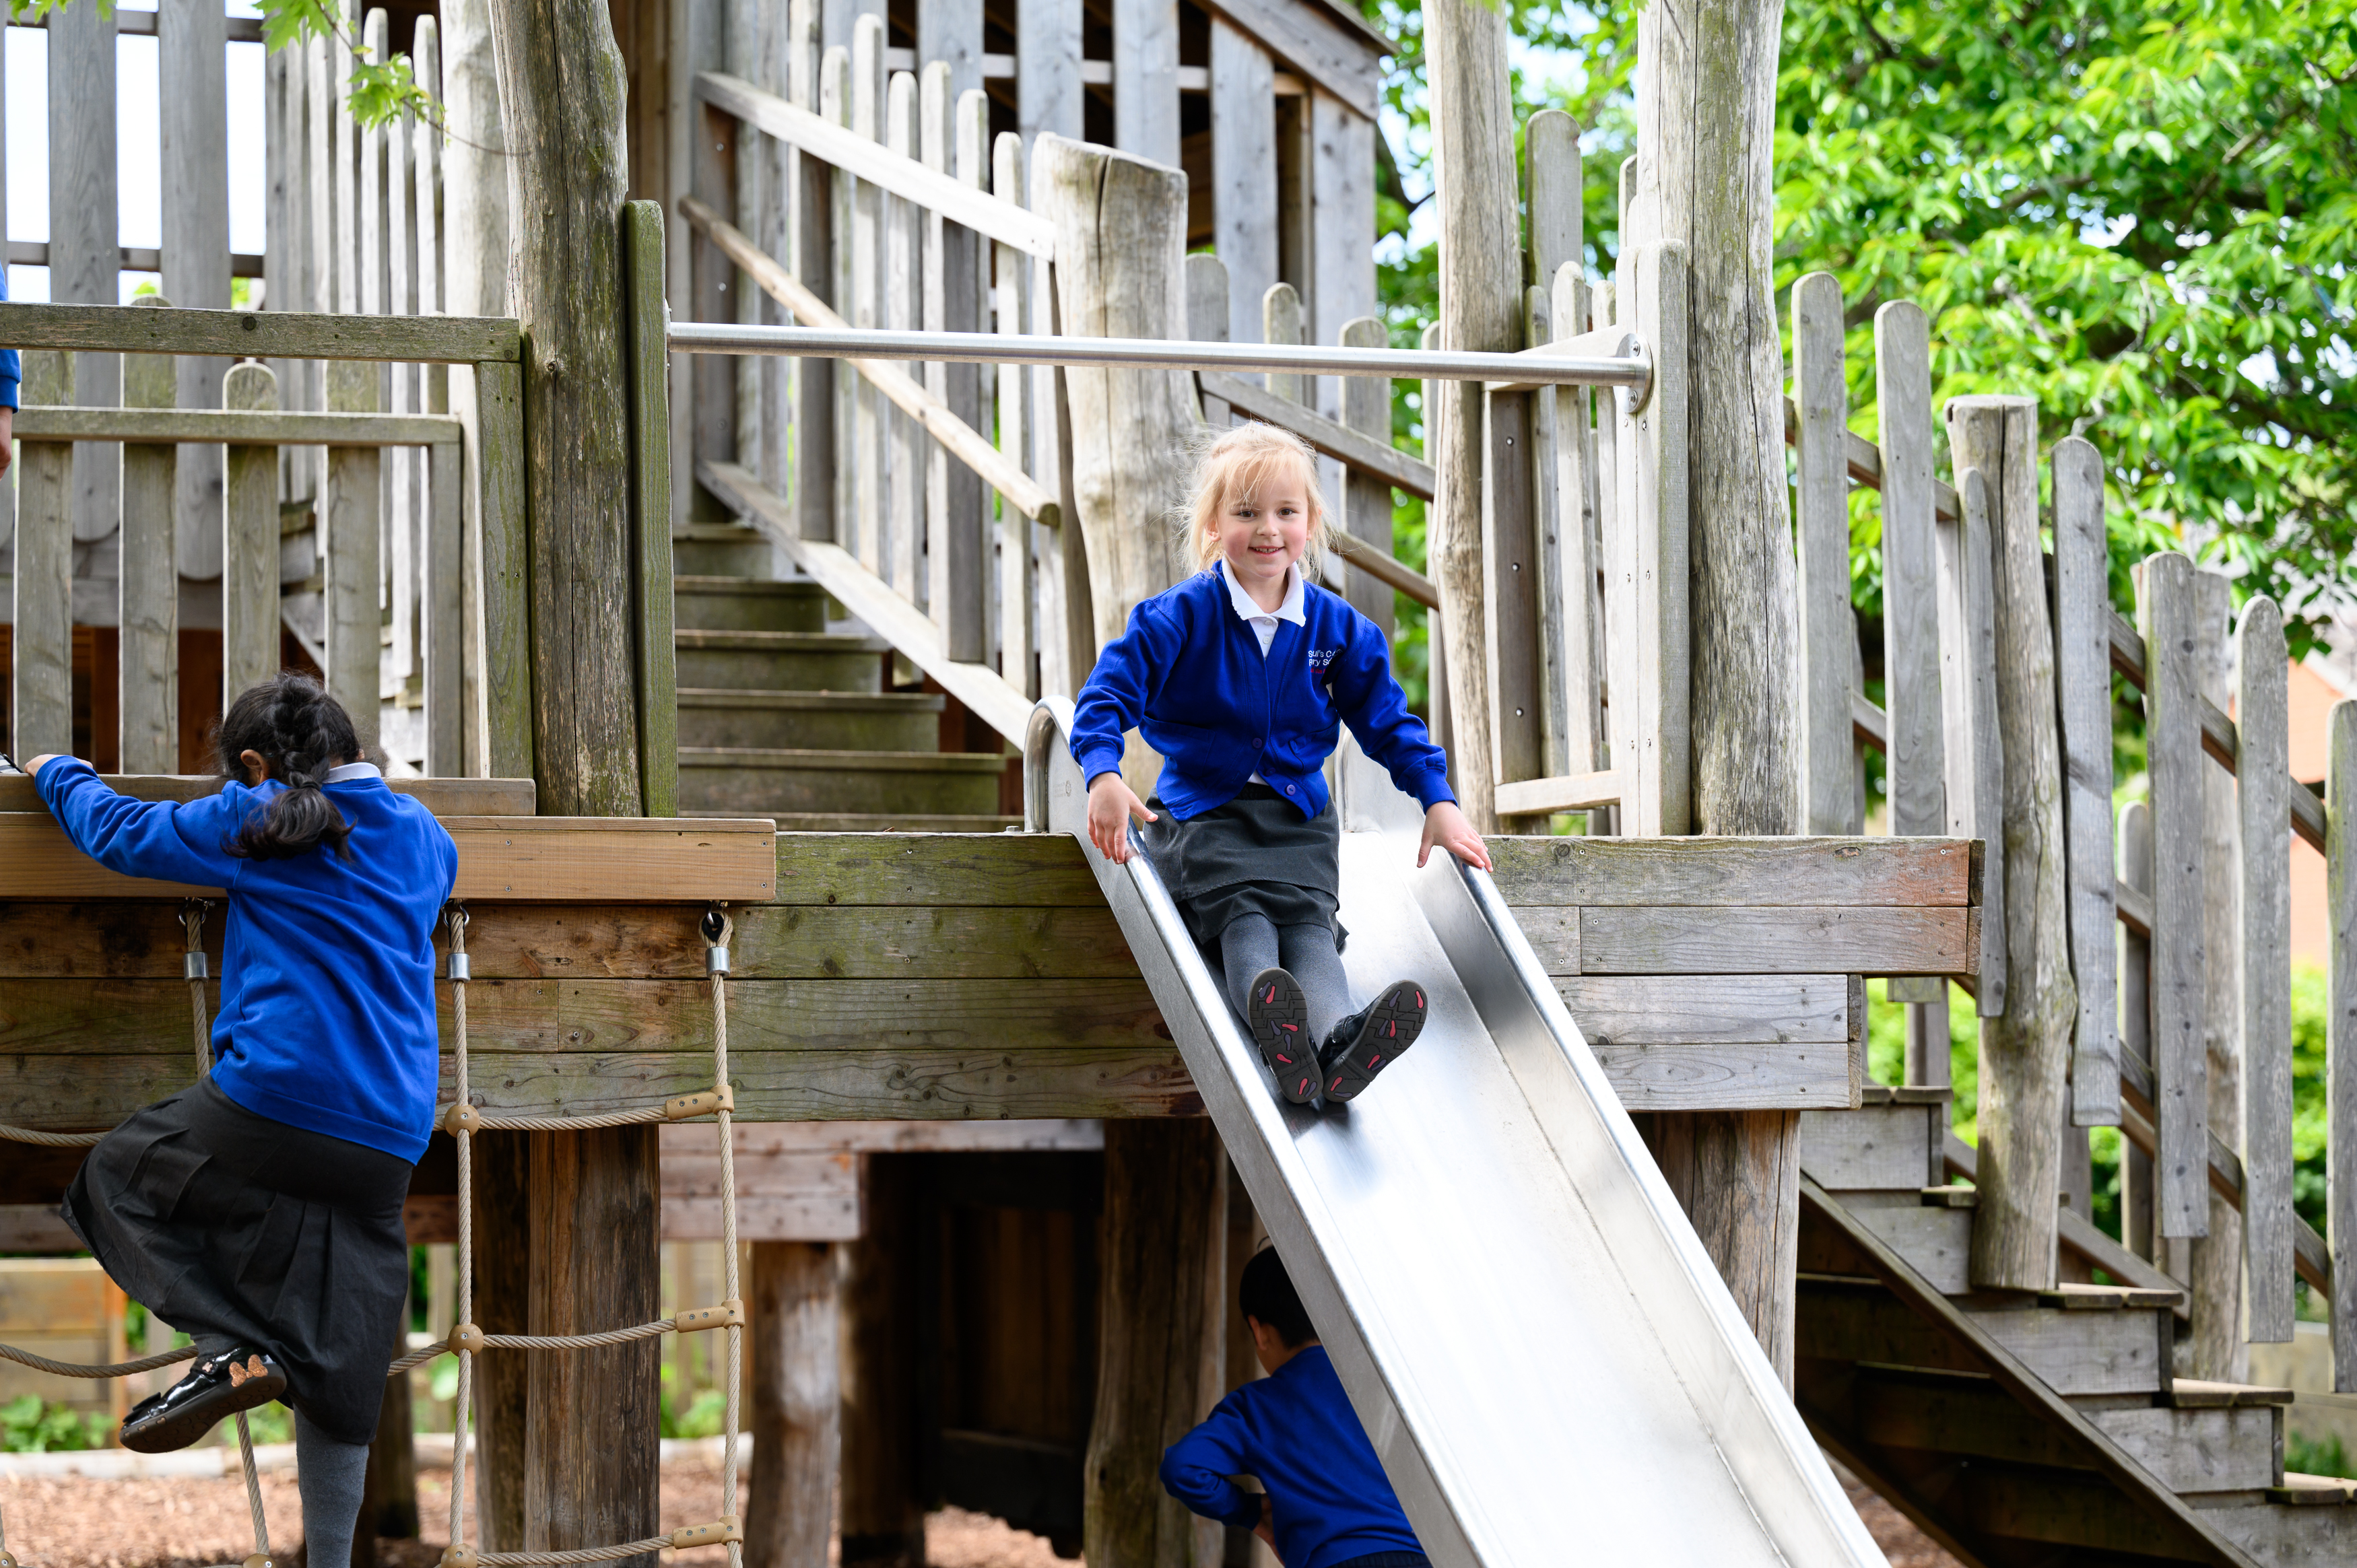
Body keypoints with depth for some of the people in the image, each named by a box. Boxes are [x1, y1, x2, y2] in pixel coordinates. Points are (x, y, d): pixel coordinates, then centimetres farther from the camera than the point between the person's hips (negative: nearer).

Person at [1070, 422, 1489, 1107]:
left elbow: (1388, 720, 15)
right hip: (1201, 807, -3)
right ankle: (1274, 1031, -60)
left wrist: (1439, 800, 4)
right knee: (1241, 915, -30)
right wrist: (1104, 775, -27)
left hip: (1298, 812, 3)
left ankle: (1336, 1043, -55)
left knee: (1308, 922, -25)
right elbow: (1109, 692, -9)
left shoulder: (1336, 627, 8)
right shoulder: (1180, 616, -5)